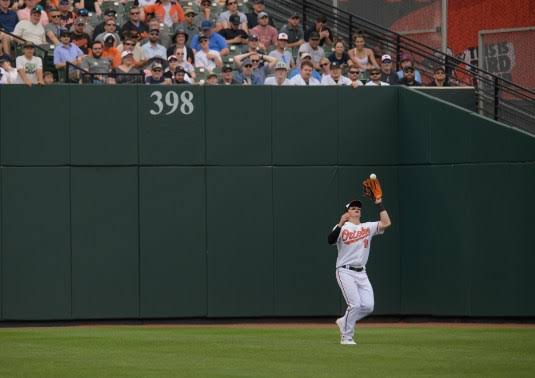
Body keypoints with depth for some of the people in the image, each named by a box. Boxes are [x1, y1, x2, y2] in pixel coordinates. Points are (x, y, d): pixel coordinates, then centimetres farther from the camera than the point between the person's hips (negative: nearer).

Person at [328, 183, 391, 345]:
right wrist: (341, 224, -30)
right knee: (355, 304, -15)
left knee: (368, 306, -4)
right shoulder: (342, 228, -1)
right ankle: (346, 337, 0)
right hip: (345, 272, -5)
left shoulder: (368, 227, 11)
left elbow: (386, 223, -3)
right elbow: (330, 241, -19)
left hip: (362, 274, 5)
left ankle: (344, 322, 19)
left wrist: (379, 203, -4)